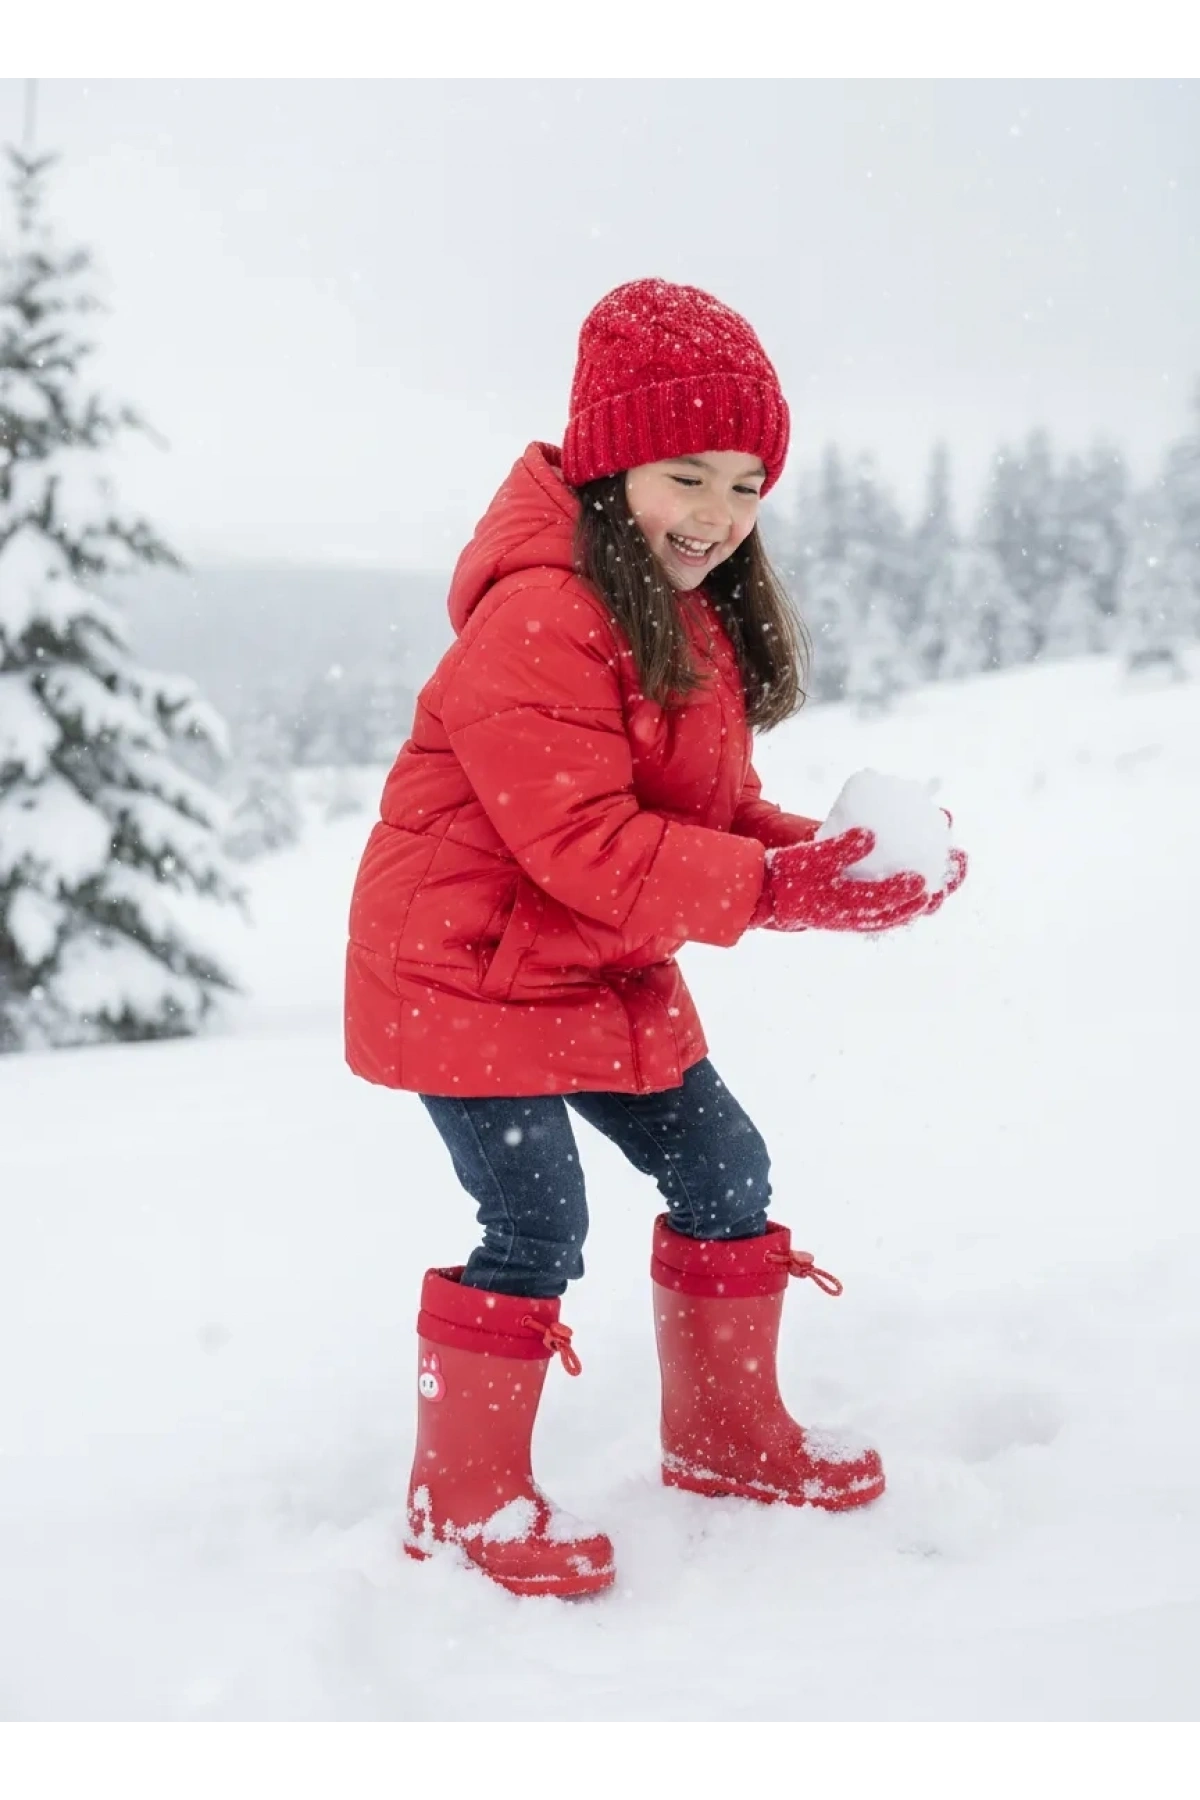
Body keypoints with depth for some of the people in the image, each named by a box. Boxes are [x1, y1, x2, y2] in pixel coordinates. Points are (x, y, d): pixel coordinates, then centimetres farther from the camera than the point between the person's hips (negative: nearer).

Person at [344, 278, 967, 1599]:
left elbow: (712, 808, 9)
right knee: (537, 1228, -10)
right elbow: (586, 844, -29)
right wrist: (774, 890, -31)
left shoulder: (702, 617, 8)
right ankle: (464, 1499, 10)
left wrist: (830, 856, -11)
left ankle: (726, 1437, 31)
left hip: (610, 975, 9)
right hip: (471, 970, -9)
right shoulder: (537, 620, -25)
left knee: (722, 1169, 12)